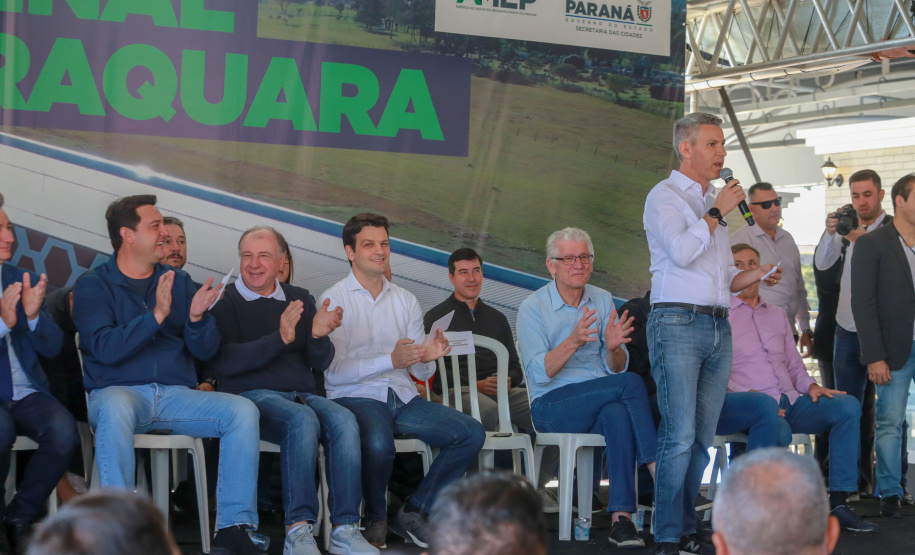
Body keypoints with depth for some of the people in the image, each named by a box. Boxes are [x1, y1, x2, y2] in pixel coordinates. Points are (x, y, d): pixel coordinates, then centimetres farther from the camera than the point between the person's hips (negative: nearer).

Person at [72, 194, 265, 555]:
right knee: (115, 408, -39)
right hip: (119, 390, -4)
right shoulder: (93, 286, 4)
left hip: (176, 394, 4)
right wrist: (156, 315, -20)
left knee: (243, 410, -21)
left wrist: (197, 318, -11)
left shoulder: (179, 282, 16)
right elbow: (105, 348, -13)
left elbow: (204, 351, 9)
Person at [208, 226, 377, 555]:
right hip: (250, 396, -4)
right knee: (303, 418, -35)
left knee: (343, 420, -28)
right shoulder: (226, 302, 6)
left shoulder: (300, 299, 19)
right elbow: (223, 362, -10)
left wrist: (318, 336, -11)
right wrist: (279, 339, -20)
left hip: (302, 394, 4)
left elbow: (319, 364, 13)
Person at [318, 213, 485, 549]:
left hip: (402, 398, 6)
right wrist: (391, 360, -21)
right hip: (356, 397, -6)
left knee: (471, 433, -15)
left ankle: (413, 514, -5)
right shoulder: (334, 300, 1)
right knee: (378, 443, -38)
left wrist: (428, 357, -12)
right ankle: (376, 518, -8)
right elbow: (333, 371, -11)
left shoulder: (405, 300, 17)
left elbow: (421, 373, 13)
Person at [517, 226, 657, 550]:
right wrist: (573, 341, -28)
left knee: (618, 414, -35)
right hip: (553, 407, -3)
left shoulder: (603, 301, 12)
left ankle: (621, 518, -40)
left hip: (600, 405, 4)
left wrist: (613, 347, -16)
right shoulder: (533, 308, -2)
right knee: (631, 383, -27)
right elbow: (540, 373, -13)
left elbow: (616, 368, 8)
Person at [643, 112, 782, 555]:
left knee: (702, 439, 6)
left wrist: (755, 276, 9)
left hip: (718, 327, 8)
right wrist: (718, 211, -7)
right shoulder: (665, 196, 0)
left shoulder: (713, 202, 24)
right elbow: (681, 251, -17)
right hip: (677, 323, -8)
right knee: (679, 436, -13)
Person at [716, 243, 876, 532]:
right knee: (773, 418, -41)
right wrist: (751, 396, -19)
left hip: (788, 400, 7)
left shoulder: (777, 314, 26)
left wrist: (810, 386, 4)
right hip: (737, 405, -6)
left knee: (847, 405, -16)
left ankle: (838, 503, -17)